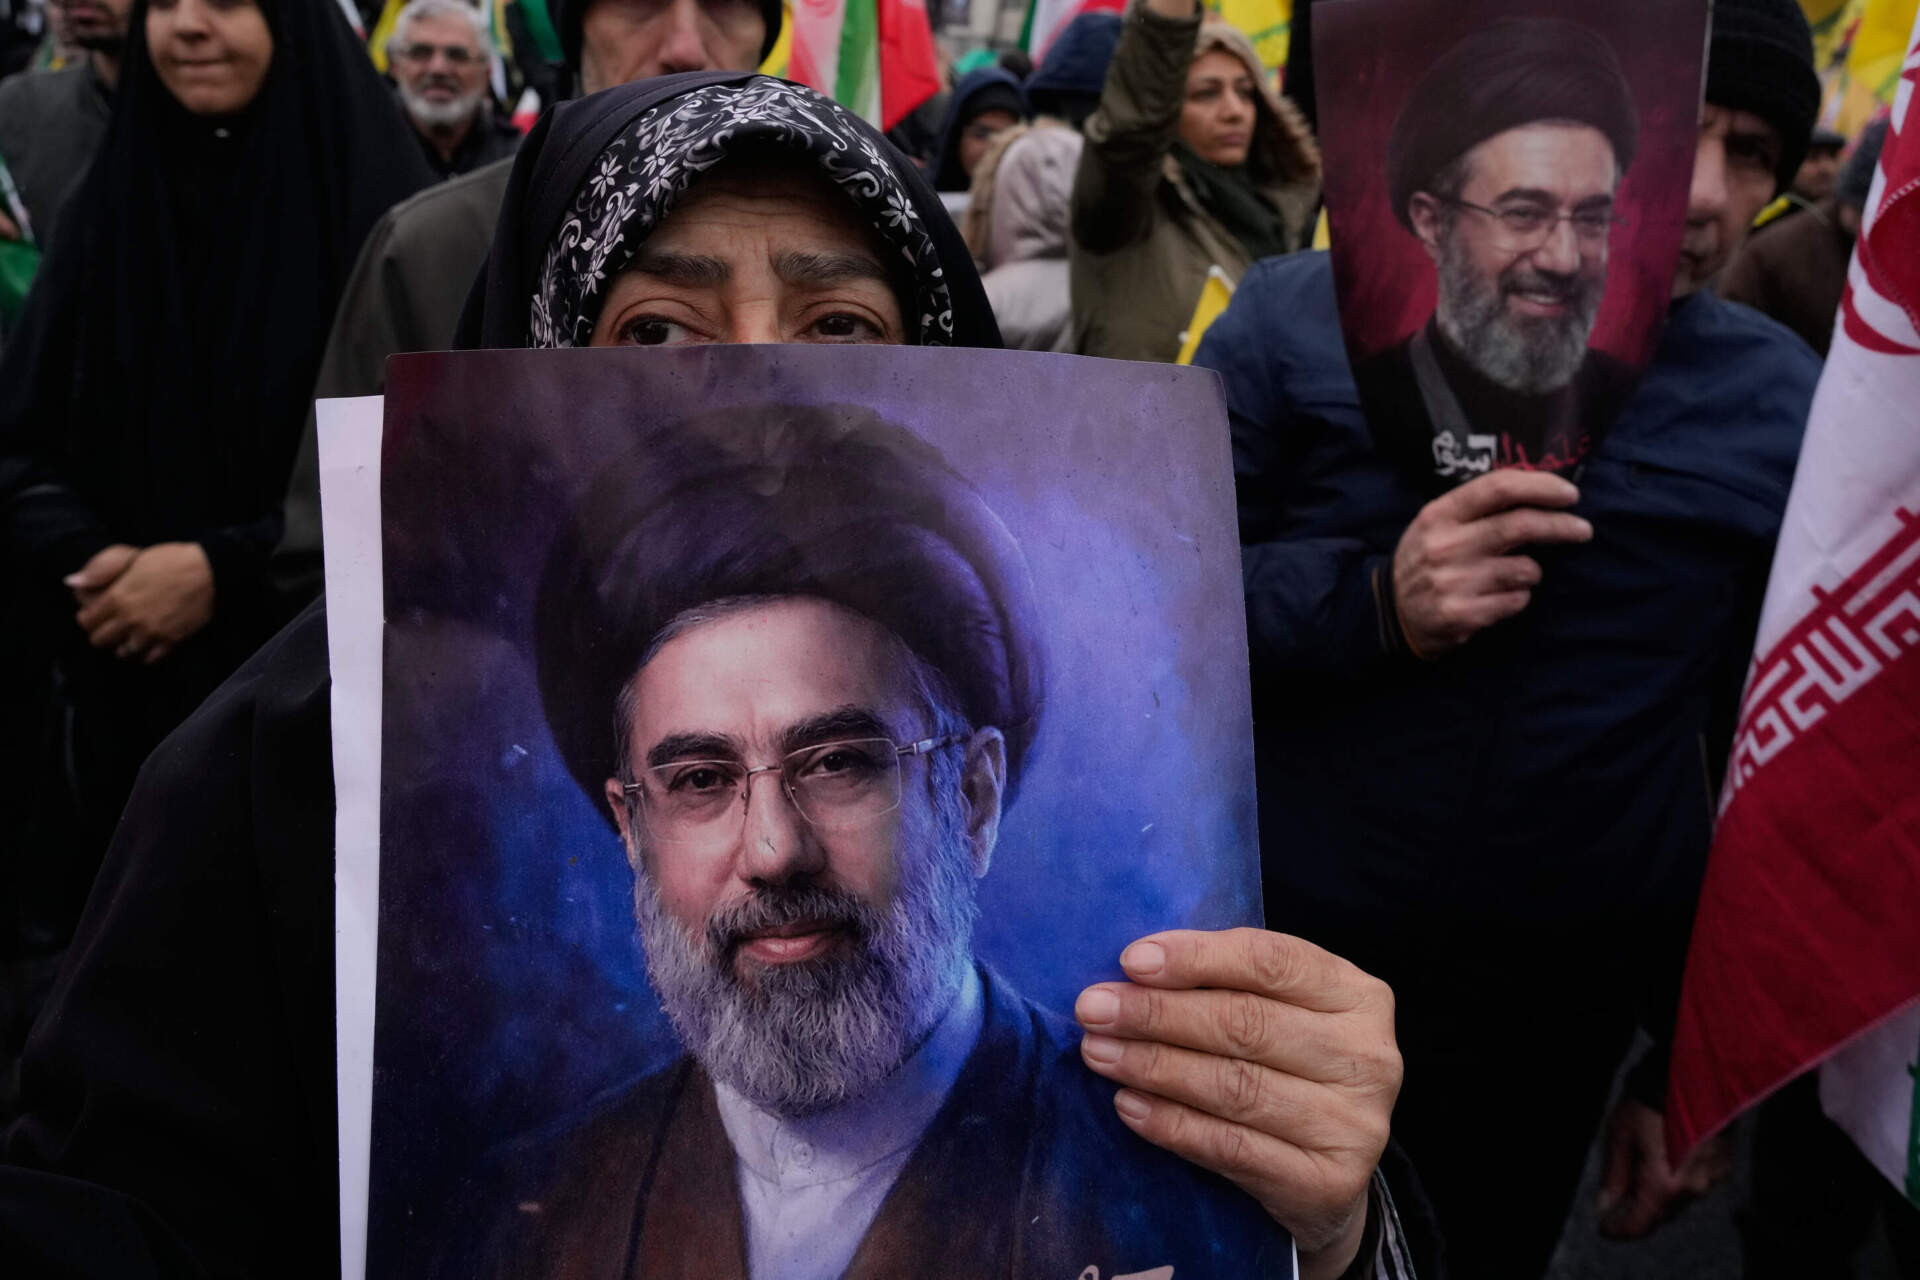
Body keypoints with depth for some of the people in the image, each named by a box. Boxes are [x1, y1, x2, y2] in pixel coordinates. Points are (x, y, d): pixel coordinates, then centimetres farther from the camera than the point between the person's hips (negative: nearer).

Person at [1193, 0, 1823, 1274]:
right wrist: (1366, 603, -26)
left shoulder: (1789, 409, -3)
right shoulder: (1307, 321, -9)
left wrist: (1695, 1055, 7)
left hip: (1555, 1036, 1)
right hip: (1262, 978, -1)